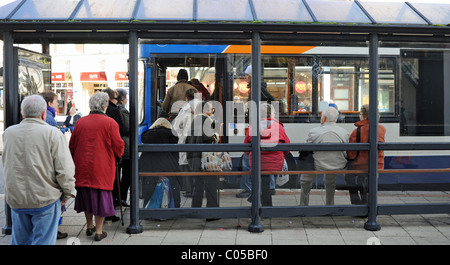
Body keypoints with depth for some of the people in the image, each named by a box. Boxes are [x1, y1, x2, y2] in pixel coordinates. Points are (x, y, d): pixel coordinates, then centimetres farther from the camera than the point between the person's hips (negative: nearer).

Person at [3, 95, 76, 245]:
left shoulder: (8, 133, 1)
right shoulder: (53, 134, -14)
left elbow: (6, 163, 15)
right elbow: (65, 169, -14)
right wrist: (68, 193, -2)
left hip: (15, 199, 5)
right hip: (45, 199, -4)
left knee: (20, 240, 18)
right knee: (43, 240, 6)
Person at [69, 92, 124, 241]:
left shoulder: (80, 122, 2)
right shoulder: (110, 123, -9)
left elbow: (72, 146, 9)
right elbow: (118, 147, -5)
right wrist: (116, 157, 16)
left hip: (82, 167, 4)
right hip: (102, 168, -4)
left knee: (86, 195, 18)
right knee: (101, 196, 5)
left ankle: (90, 226, 31)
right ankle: (99, 231, 10)